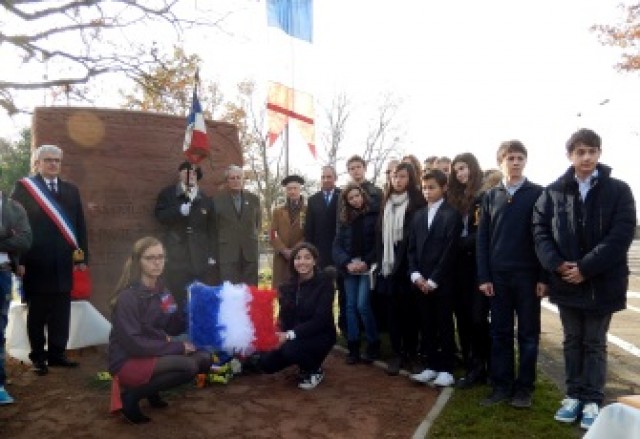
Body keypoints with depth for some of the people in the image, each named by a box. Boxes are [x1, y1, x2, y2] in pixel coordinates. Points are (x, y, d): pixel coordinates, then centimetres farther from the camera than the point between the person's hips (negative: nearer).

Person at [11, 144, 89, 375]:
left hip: (63, 262, 4)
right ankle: (38, 357, 18)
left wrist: (82, 256, 6)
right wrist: (19, 259, -11)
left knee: (61, 311, 8)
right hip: (35, 262, -4)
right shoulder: (23, 187, 1)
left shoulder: (71, 189, 13)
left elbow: (80, 224, 11)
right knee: (37, 312, 6)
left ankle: (57, 353, 20)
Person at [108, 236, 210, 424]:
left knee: (203, 359, -6)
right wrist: (178, 347, -20)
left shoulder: (161, 291, 5)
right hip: (127, 362, -8)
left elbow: (173, 329, 5)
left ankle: (152, 390, 11)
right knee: (188, 365, -27)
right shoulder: (127, 297, -19)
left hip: (154, 354, 8)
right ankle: (131, 396, -10)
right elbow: (133, 343, -23)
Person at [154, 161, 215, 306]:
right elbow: (160, 215, 0)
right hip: (176, 254, -2)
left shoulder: (205, 199, 12)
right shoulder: (168, 193, 8)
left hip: (200, 256, 2)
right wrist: (179, 211, -15)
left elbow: (210, 228, 10)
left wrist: (211, 254, 6)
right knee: (177, 295, -4)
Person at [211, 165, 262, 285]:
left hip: (250, 253, 2)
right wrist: (216, 250, 8)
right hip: (227, 254, -2)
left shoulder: (253, 199, 9)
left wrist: (254, 238, 11)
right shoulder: (218, 200, 3)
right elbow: (214, 227, 8)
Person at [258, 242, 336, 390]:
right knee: (266, 363, -11)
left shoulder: (324, 282, -15)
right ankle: (305, 363, 16)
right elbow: (284, 317, 2)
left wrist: (291, 334, -29)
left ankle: (315, 371, -1)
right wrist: (281, 334, -20)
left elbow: (320, 320, -21)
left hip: (319, 336, -5)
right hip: (291, 337, 6)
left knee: (291, 349, -32)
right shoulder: (288, 285, 1)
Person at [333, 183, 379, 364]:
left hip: (368, 268, -4)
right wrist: (347, 263, -11)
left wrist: (367, 262, -16)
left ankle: (373, 344, 6)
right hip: (350, 269, 4)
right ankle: (353, 347, 11)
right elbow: (337, 245, 5)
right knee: (351, 306, 3)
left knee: (362, 305, -11)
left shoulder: (374, 216, -1)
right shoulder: (344, 220, 11)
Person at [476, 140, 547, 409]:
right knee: (500, 333, 8)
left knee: (528, 333, 7)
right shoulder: (490, 197, 7)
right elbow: (482, 239, 5)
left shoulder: (538, 194, 1)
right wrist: (483, 277, -1)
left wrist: (544, 277, -8)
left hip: (528, 275, -2)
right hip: (497, 275, 2)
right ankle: (501, 386, 18)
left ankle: (524, 387, 18)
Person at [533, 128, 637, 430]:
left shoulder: (618, 191, -2)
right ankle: (574, 395, 26)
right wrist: (556, 264, -14)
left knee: (595, 343, 9)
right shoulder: (554, 192, 4)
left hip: (602, 282, -2)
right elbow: (540, 230, 0)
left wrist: (585, 268, -16)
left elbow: (621, 236, -10)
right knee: (572, 341, 14)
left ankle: (592, 400, 20)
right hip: (565, 281, 2)